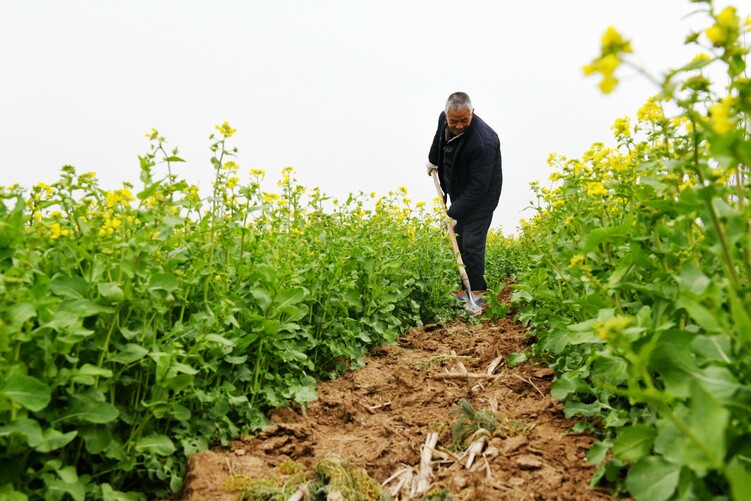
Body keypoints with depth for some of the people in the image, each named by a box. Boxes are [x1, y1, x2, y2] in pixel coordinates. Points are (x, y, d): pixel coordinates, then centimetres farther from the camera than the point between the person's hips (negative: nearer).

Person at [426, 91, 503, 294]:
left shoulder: (482, 141, -33)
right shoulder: (444, 118, -9)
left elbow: (479, 186, -30)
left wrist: (454, 212, -29)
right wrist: (433, 161, 29)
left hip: (480, 196, -8)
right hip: (458, 191, 8)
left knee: (472, 243, -10)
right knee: (458, 238, 13)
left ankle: (476, 292, 3)